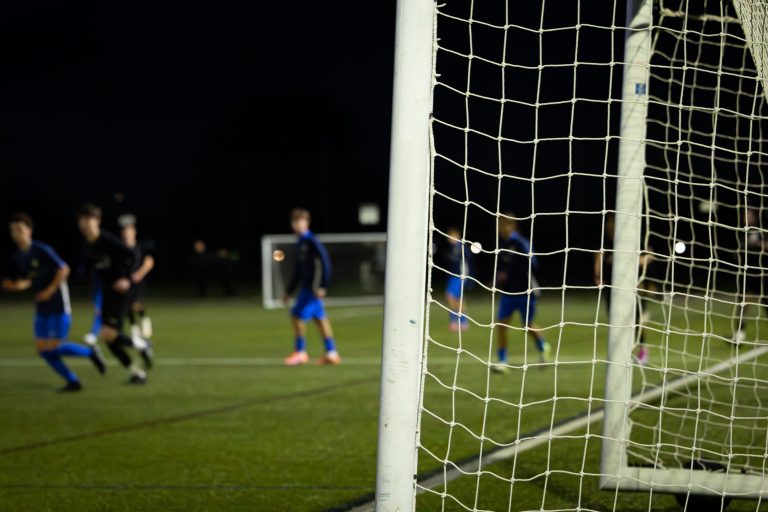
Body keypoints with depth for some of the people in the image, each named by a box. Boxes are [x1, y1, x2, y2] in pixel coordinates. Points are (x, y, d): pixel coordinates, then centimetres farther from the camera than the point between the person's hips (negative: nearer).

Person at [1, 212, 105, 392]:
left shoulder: (42, 250, -16)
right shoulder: (17, 256, 5)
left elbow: (64, 269, -15)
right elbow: (17, 281, 11)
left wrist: (49, 291, -16)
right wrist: (21, 285, -12)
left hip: (59, 305, -7)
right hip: (42, 308, 7)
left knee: (54, 348, -10)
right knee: (43, 349, 1)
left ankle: (90, 352, 13)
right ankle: (73, 381, 10)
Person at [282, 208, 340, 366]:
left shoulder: (311, 242, -13)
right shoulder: (300, 243, 15)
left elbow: (325, 262, -19)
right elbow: (298, 270, 22)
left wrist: (322, 286, -22)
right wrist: (289, 292, 23)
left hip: (313, 287, -9)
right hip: (307, 286, 9)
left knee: (297, 315, -8)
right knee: (320, 318, 9)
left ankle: (300, 351, 0)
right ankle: (331, 353, 12)